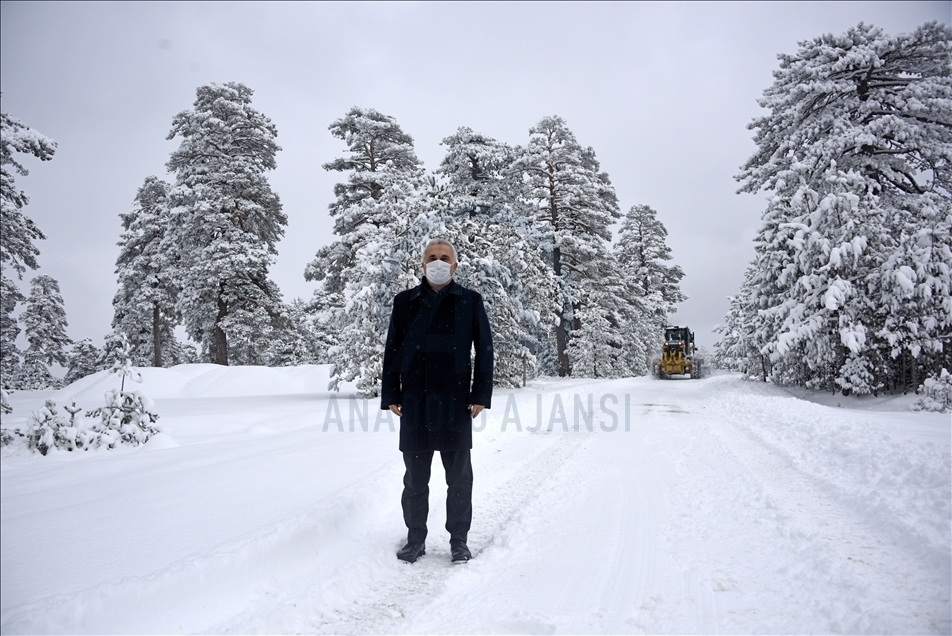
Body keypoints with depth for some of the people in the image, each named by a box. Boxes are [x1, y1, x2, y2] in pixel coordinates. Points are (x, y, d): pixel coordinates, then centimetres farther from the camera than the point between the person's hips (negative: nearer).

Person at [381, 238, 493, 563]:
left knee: (459, 475, 8)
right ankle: (415, 538, 25)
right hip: (414, 402, 1)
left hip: (456, 402, -1)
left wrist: (481, 395, -2)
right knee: (415, 475, 10)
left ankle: (459, 539, 23)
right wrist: (391, 396, 3)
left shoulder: (470, 301, 3)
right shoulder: (405, 302, 7)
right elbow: (392, 351, 8)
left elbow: (484, 350, 4)